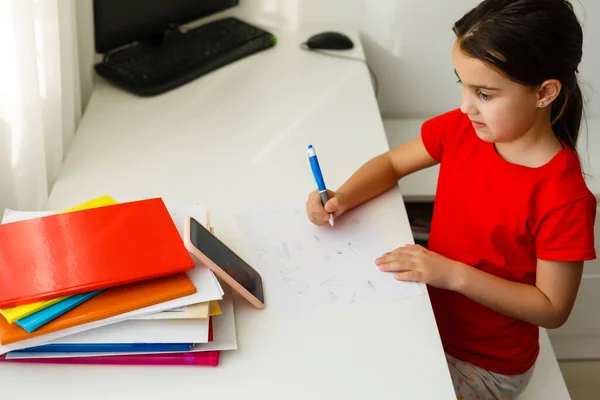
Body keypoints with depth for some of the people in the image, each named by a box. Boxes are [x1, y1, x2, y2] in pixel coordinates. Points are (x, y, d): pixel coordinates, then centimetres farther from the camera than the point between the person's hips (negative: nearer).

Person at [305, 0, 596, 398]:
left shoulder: (564, 198, -27)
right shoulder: (462, 128, -10)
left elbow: (553, 308, -19)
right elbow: (392, 163, 5)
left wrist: (455, 274, -27)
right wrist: (340, 199, -14)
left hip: (483, 363, -5)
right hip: (430, 316, 5)